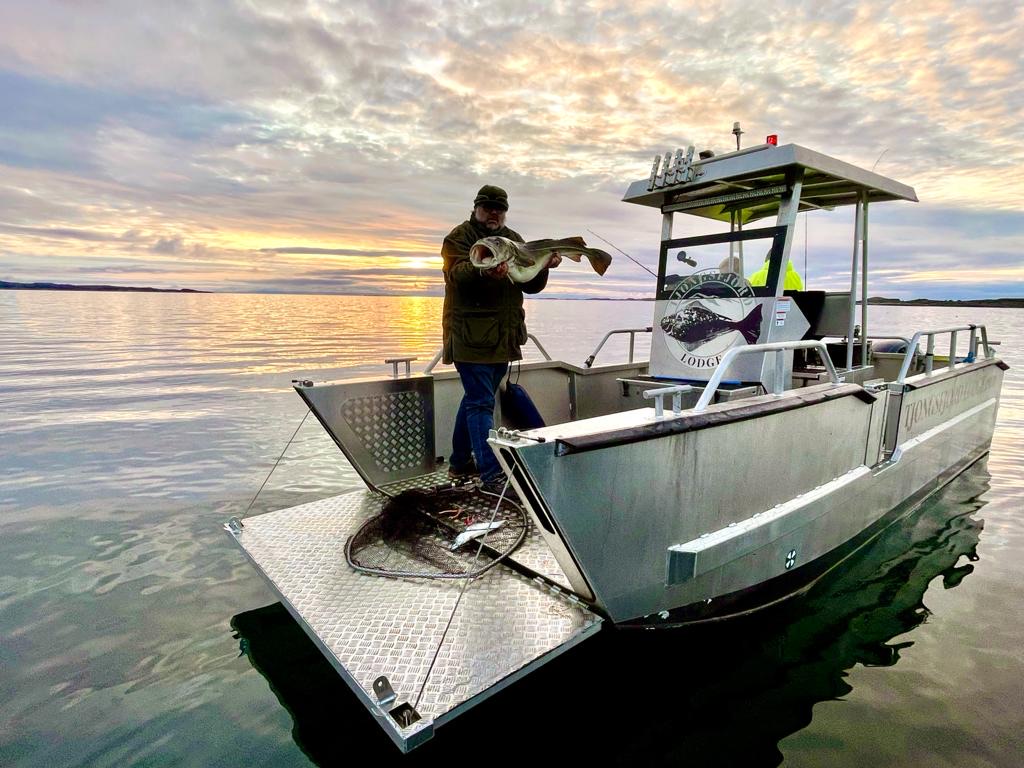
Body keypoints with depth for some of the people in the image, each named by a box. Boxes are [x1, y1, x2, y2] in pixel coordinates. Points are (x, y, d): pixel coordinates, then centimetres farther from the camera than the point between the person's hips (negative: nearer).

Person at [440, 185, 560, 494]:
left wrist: (544, 266, -7)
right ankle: (491, 475, -6)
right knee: (481, 404, -9)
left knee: (475, 399, 15)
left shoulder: (514, 240, 17)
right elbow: (458, 274, -20)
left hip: (503, 338, 7)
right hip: (471, 337, -7)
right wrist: (482, 270, -41)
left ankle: (460, 463, 29)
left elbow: (531, 285, 13)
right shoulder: (459, 237, -1)